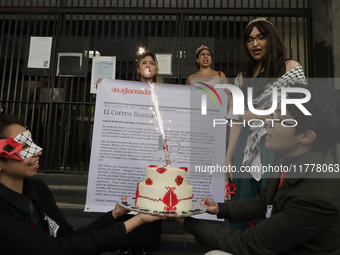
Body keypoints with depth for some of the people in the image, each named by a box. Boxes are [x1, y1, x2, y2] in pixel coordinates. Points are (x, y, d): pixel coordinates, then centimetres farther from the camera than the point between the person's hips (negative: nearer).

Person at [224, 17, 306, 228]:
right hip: (247, 150, 4)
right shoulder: (243, 78, 15)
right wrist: (228, 158, 7)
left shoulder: (290, 68, 4)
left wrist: (263, 115, -9)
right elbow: (238, 121, 11)